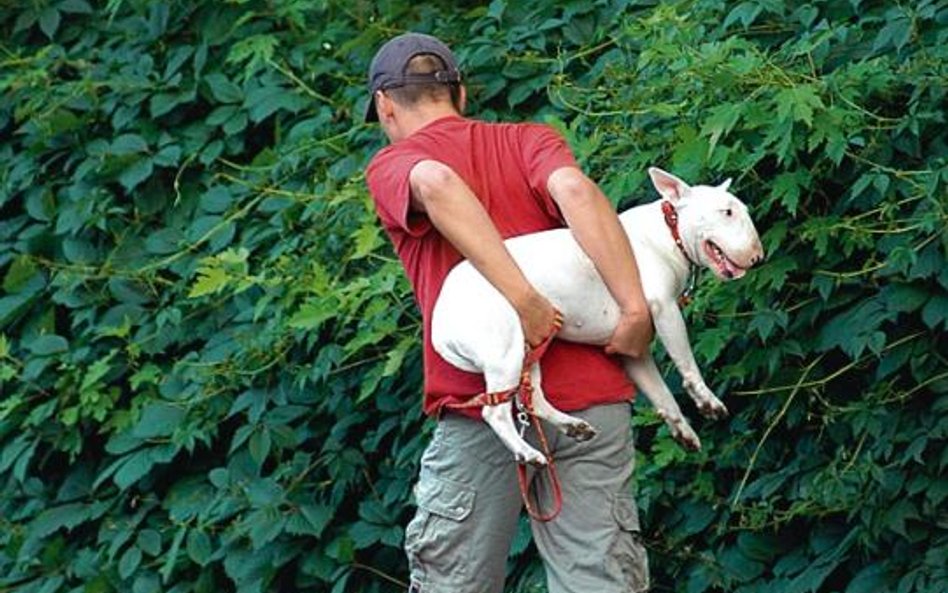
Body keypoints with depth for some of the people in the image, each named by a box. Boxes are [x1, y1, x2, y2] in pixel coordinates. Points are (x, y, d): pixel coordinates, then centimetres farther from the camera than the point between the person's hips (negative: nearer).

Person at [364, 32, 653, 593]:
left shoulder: (391, 166, 11)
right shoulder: (532, 140, 17)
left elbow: (437, 186, -14)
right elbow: (575, 190, -6)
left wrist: (523, 300, -19)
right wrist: (636, 309, -12)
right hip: (593, 397, 2)